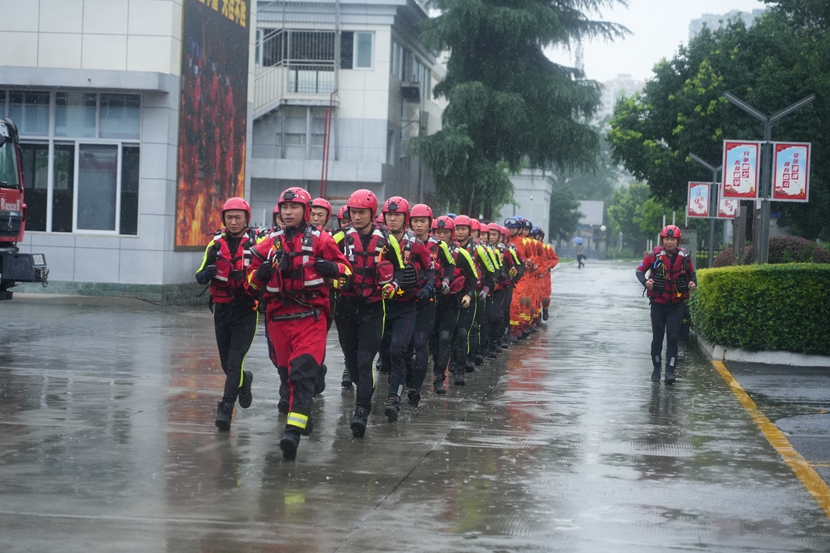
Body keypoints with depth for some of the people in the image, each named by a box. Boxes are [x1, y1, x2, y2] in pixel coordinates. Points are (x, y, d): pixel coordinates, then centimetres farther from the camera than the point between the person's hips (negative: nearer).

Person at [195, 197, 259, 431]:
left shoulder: (258, 241, -7)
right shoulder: (217, 242, 4)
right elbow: (200, 277, 4)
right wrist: (207, 272, -20)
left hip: (246, 310, -4)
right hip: (222, 309, 4)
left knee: (234, 361, -14)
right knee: (226, 362, 15)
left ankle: (226, 408, -11)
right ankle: (243, 380, 46)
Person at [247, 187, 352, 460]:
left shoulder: (320, 240, 2)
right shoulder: (270, 243, 12)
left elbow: (346, 268, 8)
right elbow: (252, 280, 14)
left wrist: (332, 267, -13)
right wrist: (260, 272, -9)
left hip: (310, 316, -4)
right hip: (278, 316, 5)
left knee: (303, 373, -16)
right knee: (286, 372, 14)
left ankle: (294, 431, -25)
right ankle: (302, 414, 37)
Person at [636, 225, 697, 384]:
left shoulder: (684, 256, -4)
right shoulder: (654, 255, -10)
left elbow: (691, 272, 12)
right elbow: (640, 270, -2)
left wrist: (693, 283, -9)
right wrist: (645, 282, -22)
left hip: (676, 304, 0)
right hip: (658, 303, 0)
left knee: (673, 337, -7)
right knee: (657, 337, 8)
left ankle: (670, 371, -5)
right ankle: (656, 368, 25)